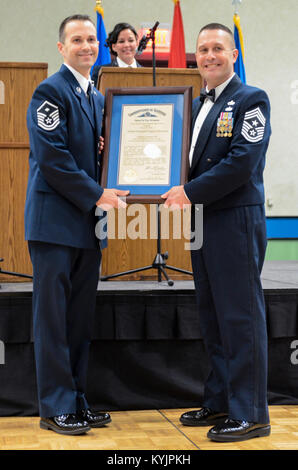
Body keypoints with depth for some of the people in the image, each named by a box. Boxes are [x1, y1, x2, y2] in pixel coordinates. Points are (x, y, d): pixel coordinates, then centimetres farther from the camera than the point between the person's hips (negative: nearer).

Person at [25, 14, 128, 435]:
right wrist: (97, 195, -14)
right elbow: (51, 156, -16)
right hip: (55, 220, -8)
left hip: (87, 220, 8)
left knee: (81, 317, 11)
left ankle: (76, 400, 19)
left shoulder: (98, 98, 18)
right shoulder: (51, 92, -7)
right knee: (53, 317, -2)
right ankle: (56, 407, 5)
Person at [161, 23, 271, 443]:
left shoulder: (250, 100, -6)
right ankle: (219, 403, 23)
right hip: (202, 221, 8)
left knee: (240, 317, -4)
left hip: (236, 220, -8)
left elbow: (242, 161, -17)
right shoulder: (198, 105, 18)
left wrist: (191, 192, -17)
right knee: (212, 318, 13)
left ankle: (250, 415, 3)